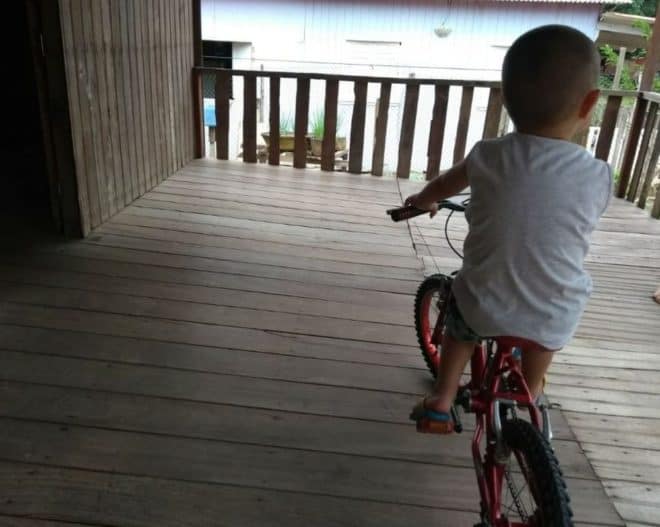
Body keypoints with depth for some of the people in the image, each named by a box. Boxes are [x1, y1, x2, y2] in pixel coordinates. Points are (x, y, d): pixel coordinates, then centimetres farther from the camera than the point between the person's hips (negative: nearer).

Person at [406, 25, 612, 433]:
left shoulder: (488, 157, -11)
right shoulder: (598, 177, -11)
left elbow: (442, 186, 11)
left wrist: (422, 201, 34)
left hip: (484, 307, 0)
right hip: (552, 320, 1)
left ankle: (441, 402, 32)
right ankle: (530, 398, 45)